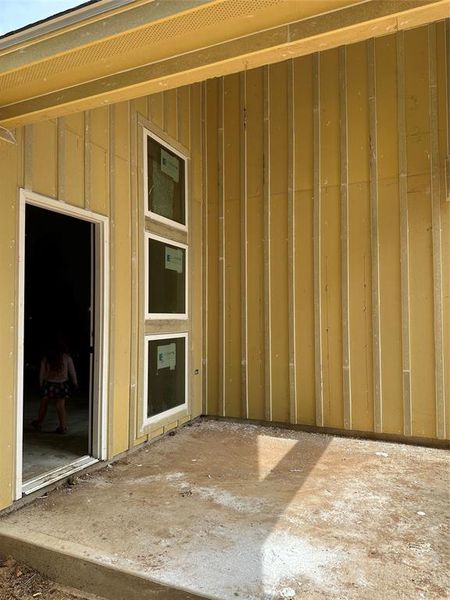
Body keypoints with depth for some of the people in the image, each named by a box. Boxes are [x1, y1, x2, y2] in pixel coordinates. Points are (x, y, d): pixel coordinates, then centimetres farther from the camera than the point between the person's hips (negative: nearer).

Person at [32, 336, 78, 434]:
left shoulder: (46, 358, -4)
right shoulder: (66, 357, -6)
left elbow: (42, 372, 2)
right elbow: (72, 371, 0)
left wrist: (41, 384, 14)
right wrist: (75, 382, 13)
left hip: (48, 384, 1)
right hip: (62, 384, -1)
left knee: (44, 404, 16)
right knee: (61, 406, 4)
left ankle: (39, 423, 29)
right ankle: (63, 427, 8)